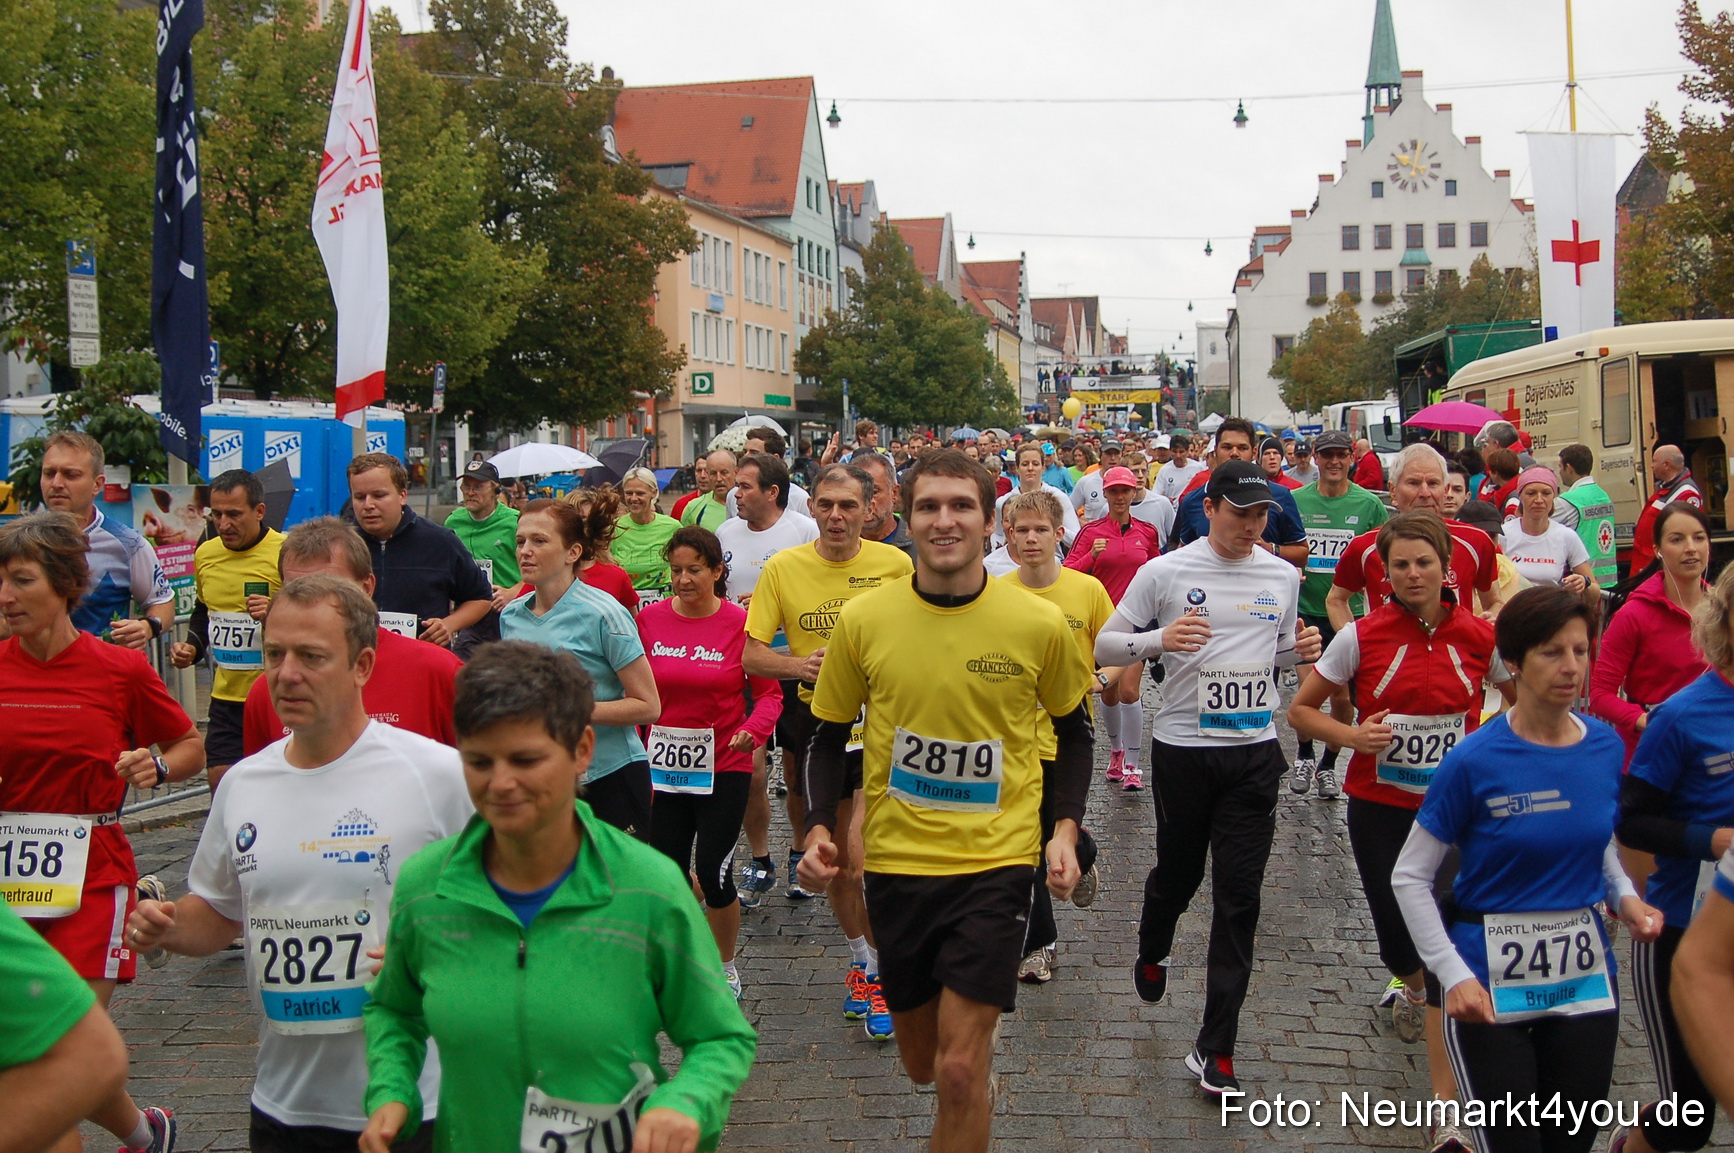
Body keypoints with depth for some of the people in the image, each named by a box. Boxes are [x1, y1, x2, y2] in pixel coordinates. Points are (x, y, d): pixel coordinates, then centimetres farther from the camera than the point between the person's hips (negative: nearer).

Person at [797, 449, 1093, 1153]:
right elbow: (829, 735, 6)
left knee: (960, 1068, -8)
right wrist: (819, 827, -7)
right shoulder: (862, 620, -6)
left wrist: (1066, 829, -4)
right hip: (895, 861, 2)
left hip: (997, 860, -2)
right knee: (922, 1064, 17)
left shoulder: (1039, 624, -8)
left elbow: (1074, 730, 8)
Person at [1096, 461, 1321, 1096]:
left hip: (1256, 752, 2)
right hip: (1183, 749, -2)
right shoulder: (1165, 571, -6)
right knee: (1178, 871, 15)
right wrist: (1159, 638, -23)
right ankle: (1152, 950, 51)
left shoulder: (1283, 576, 6)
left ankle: (1215, 1049, 7)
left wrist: (1303, 651, -3)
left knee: (1239, 897, -1)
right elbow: (1104, 645, -4)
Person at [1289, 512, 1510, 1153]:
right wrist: (1353, 736, -16)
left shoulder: (1480, 637, -4)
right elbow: (1301, 710, 1)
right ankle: (1411, 984, 48)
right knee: (1397, 935, 7)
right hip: (1379, 806, 0)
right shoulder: (1362, 637, -7)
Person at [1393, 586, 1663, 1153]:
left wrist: (1626, 897, -1)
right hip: (1491, 985, -4)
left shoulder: (1605, 746, -1)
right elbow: (1409, 877, -9)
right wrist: (1454, 974, -15)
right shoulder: (1475, 760, -14)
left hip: (1587, 980, 5)